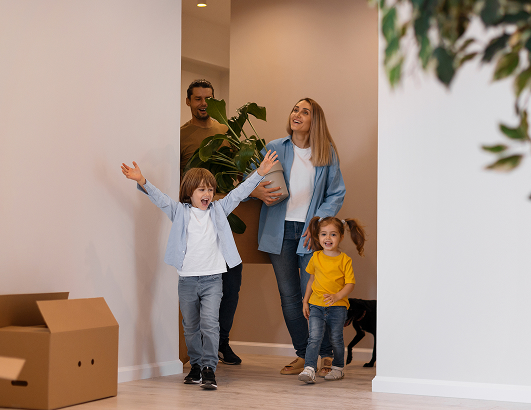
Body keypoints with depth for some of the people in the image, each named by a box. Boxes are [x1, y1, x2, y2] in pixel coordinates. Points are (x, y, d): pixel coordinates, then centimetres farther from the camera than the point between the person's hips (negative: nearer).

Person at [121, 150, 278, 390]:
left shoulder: (218, 210, 8)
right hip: (187, 279, 1)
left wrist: (260, 173, -3)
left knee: (210, 323, -13)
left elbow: (239, 193, 4)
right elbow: (159, 198, -7)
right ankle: (196, 366, 27)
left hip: (212, 279, -1)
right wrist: (142, 182, -24)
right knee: (191, 327, 12)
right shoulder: (180, 212, 4)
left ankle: (209, 369, -10)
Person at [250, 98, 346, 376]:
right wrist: (258, 192, -14)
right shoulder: (273, 149, 5)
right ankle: (302, 355, 18)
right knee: (289, 296, 6)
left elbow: (337, 194, 5)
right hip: (280, 230, 2)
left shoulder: (327, 153, 3)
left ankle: (327, 356, 8)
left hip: (311, 232, -2)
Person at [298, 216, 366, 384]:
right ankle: (309, 370, -17)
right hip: (316, 306, 2)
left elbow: (350, 283, -8)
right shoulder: (316, 257, 6)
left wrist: (337, 296, -24)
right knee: (314, 337, -12)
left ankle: (338, 368, 28)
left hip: (337, 307, -2)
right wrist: (305, 301, 15)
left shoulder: (344, 260, -5)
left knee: (336, 339, 8)